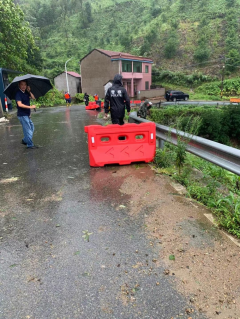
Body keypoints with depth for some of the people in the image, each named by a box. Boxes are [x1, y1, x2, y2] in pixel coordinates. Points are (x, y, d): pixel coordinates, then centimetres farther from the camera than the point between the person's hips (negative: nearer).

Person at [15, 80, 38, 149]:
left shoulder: (26, 93, 10)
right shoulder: (18, 94, -14)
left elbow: (33, 98, 3)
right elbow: (20, 104, -25)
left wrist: (29, 91, -9)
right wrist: (30, 107, -27)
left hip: (27, 114, 9)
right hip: (22, 115, -9)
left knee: (31, 127, 18)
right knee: (28, 129, -4)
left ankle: (25, 140, 30)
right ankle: (30, 145, 6)